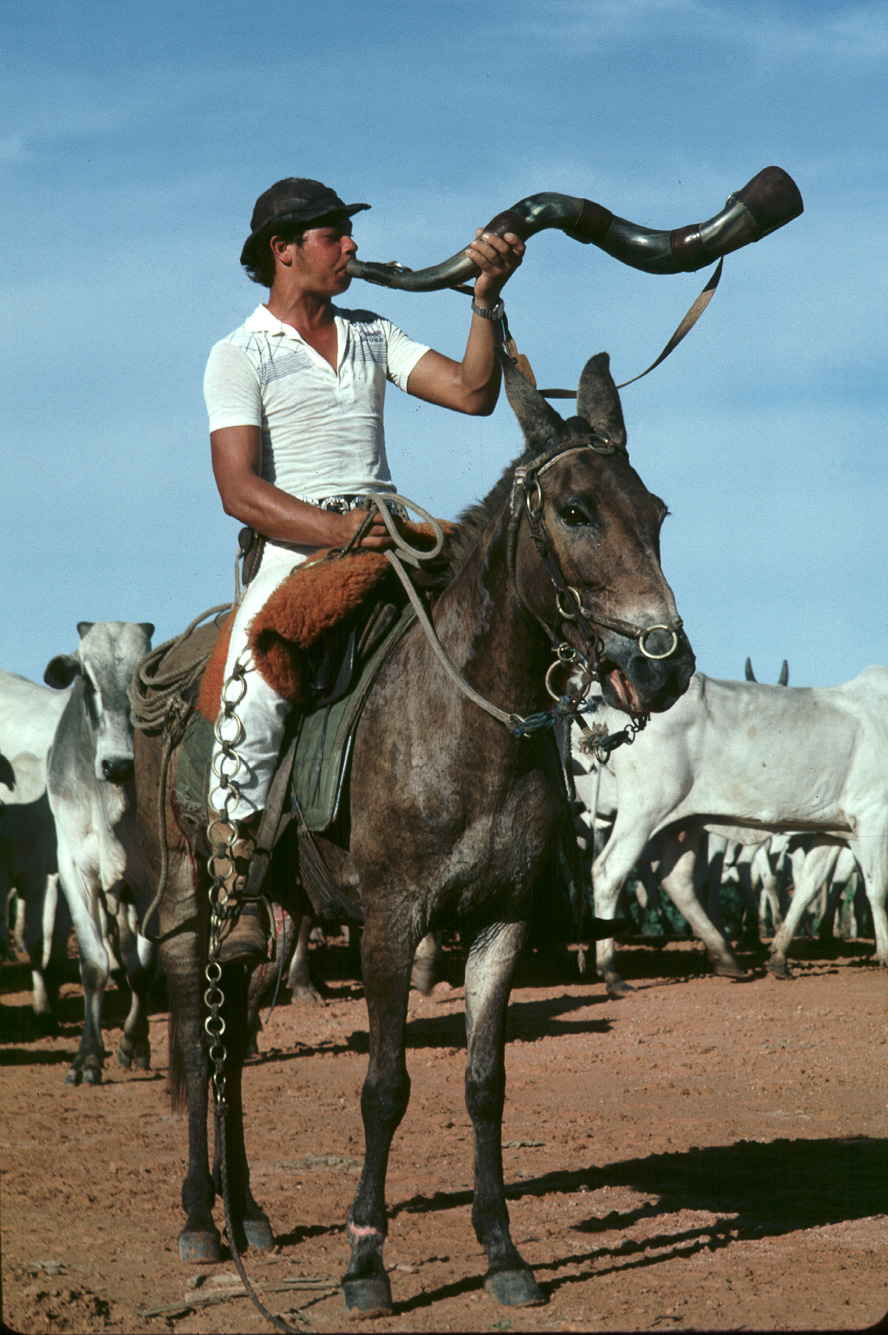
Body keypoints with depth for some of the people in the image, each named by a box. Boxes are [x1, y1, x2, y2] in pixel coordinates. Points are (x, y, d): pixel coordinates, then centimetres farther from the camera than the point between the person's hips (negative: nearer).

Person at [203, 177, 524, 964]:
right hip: (295, 551, -5)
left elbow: (472, 393, 8)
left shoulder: (374, 336, 18)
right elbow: (239, 490, -9)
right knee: (253, 690, -26)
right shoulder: (242, 356, 2)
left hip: (387, 541, 5)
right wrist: (335, 529, -22)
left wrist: (487, 300, -5)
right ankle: (241, 898, -19)